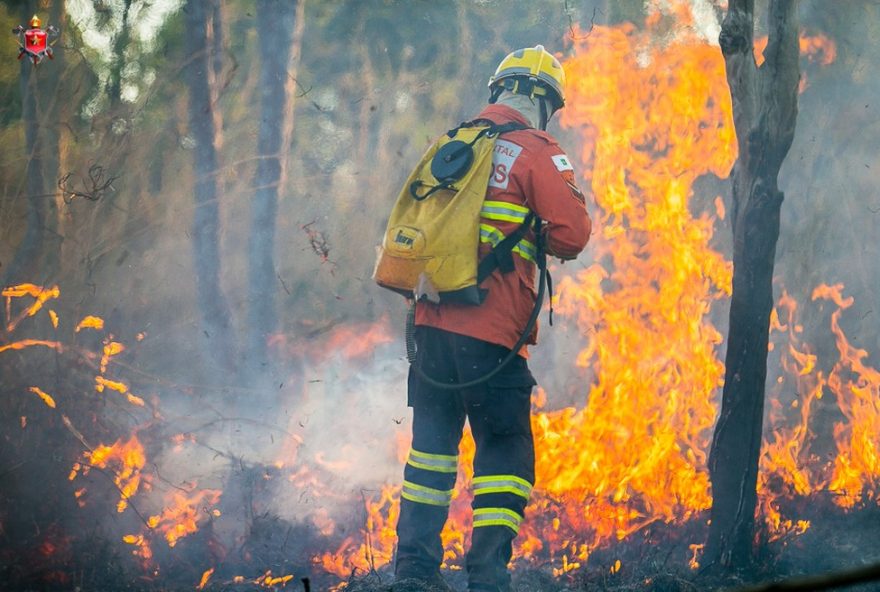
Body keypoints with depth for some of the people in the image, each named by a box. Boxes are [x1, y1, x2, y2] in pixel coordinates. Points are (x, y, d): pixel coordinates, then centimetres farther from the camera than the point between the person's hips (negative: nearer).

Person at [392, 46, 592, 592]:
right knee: (504, 449, 4)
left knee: (432, 443, 16)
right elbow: (572, 235, -11)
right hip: (492, 332, -6)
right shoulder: (537, 152, -4)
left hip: (431, 324, 6)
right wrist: (531, 237, 8)